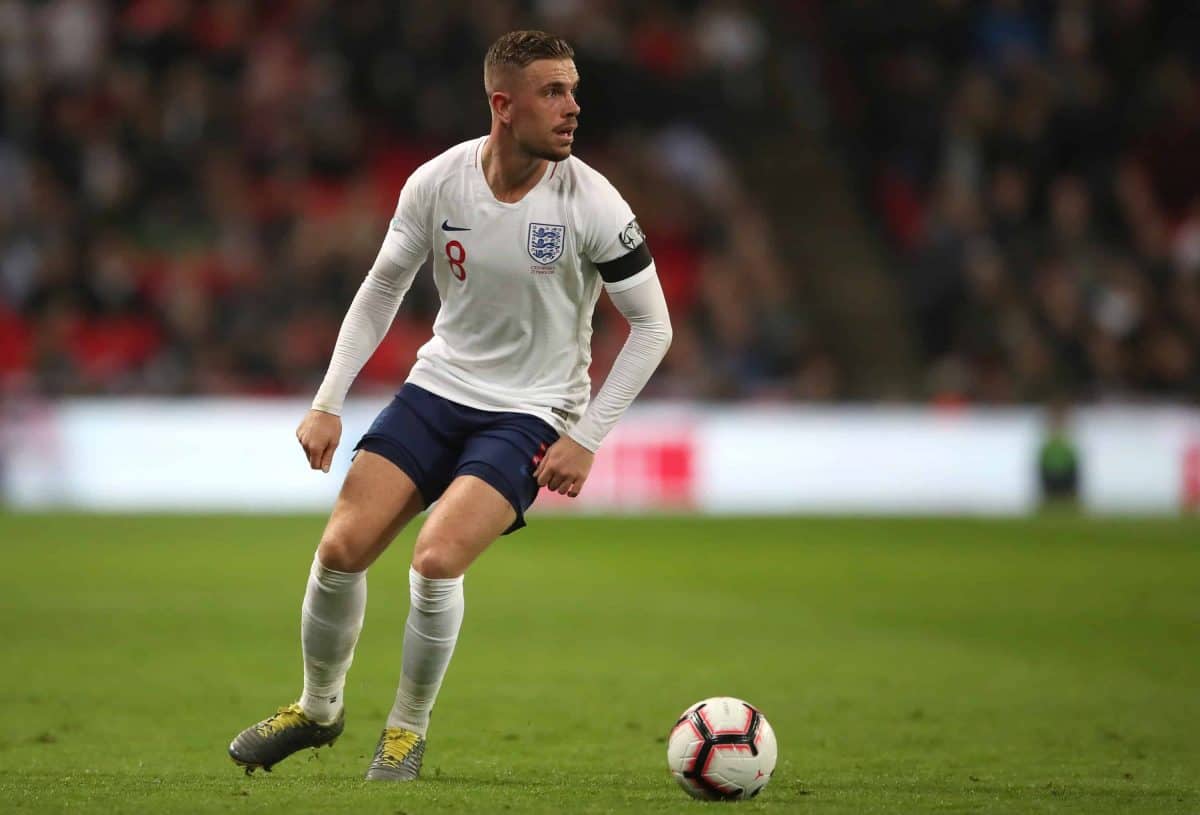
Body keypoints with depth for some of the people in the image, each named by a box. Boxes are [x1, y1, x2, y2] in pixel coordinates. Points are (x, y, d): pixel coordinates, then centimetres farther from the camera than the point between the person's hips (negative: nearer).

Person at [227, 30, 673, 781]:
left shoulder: (592, 204, -17)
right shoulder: (437, 183, -9)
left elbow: (652, 328, -8)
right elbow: (383, 289, 6)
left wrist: (587, 439, -12)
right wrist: (329, 402, 0)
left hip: (531, 414, -3)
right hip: (439, 388, 3)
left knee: (436, 559, -23)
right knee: (342, 548, -9)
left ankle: (409, 728, 2)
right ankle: (319, 708, 18)